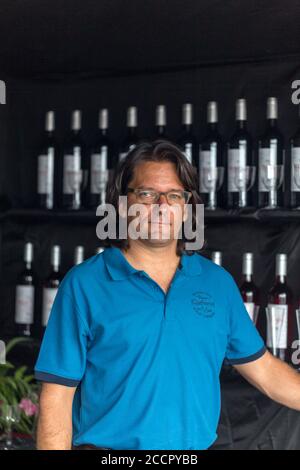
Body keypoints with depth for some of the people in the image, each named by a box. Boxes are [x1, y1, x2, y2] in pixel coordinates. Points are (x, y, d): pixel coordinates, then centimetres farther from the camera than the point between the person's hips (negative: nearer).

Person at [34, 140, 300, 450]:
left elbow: (264, 369, 10)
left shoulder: (218, 282, 3)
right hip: (109, 446, -3)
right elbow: (56, 397, -10)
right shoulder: (83, 285, -8)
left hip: (198, 444, 4)